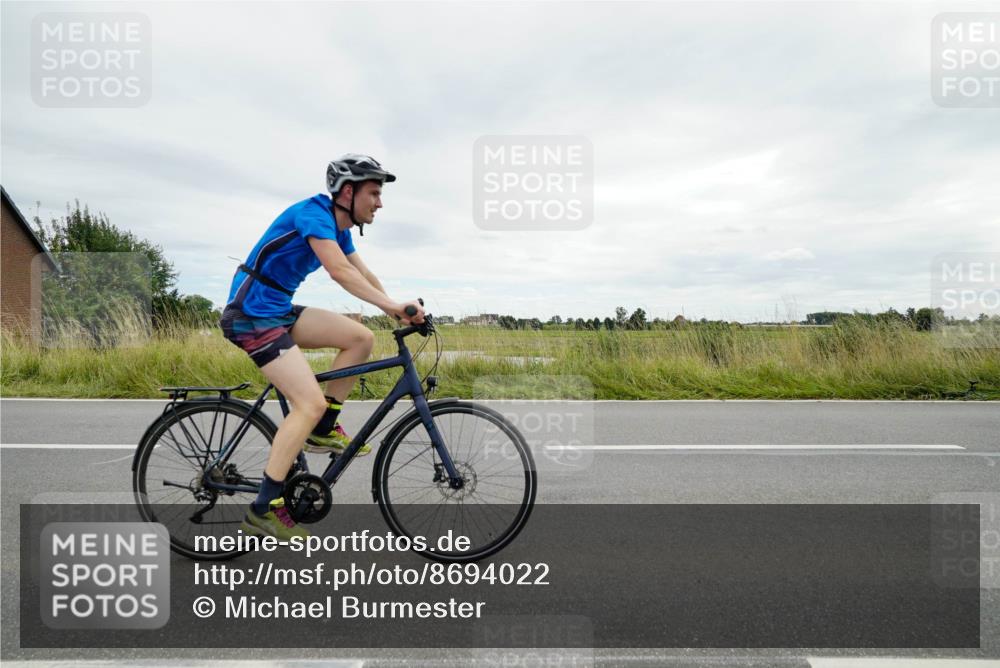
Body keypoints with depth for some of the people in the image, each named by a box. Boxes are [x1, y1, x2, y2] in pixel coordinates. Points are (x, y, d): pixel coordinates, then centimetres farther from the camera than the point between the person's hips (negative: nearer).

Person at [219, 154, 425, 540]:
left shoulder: (338, 228, 11)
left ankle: (323, 431, 7)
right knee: (311, 403, -17)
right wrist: (394, 306, -35)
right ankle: (263, 510, -9)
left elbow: (364, 275, 11)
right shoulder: (314, 212, -17)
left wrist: (400, 313, 1)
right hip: (251, 314, -9)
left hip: (278, 310, 9)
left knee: (361, 338, -1)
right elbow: (340, 271, -30)